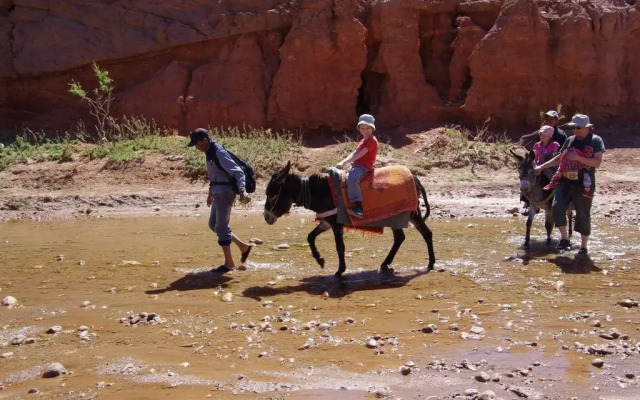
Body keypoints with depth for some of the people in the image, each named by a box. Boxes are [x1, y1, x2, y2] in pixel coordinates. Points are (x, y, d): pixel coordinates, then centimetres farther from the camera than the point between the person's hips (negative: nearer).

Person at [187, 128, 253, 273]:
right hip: (218, 193, 10)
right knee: (214, 224, 15)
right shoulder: (210, 152, 11)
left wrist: (242, 191, -35)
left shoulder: (219, 153, -18)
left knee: (221, 227, -4)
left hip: (225, 193, -10)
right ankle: (244, 246, 22)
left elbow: (238, 172, -23)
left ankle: (229, 264, 5)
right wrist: (211, 193, 29)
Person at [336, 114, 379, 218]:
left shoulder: (372, 141, -11)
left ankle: (358, 206, -41)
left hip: (364, 167, -11)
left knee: (351, 178, -39)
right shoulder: (362, 141, 22)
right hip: (356, 165, 11)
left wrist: (344, 162, -23)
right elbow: (354, 154, 19)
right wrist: (343, 162, 1)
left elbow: (359, 154, -20)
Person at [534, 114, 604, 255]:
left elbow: (597, 162, -12)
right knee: (557, 207, -12)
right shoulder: (570, 140, 11)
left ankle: (584, 246, 16)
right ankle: (564, 239, 2)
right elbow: (559, 158, 19)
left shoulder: (596, 140, -3)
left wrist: (578, 158, -19)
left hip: (583, 184, -4)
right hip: (565, 181, 4)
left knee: (583, 214, 2)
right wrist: (542, 167, 12)